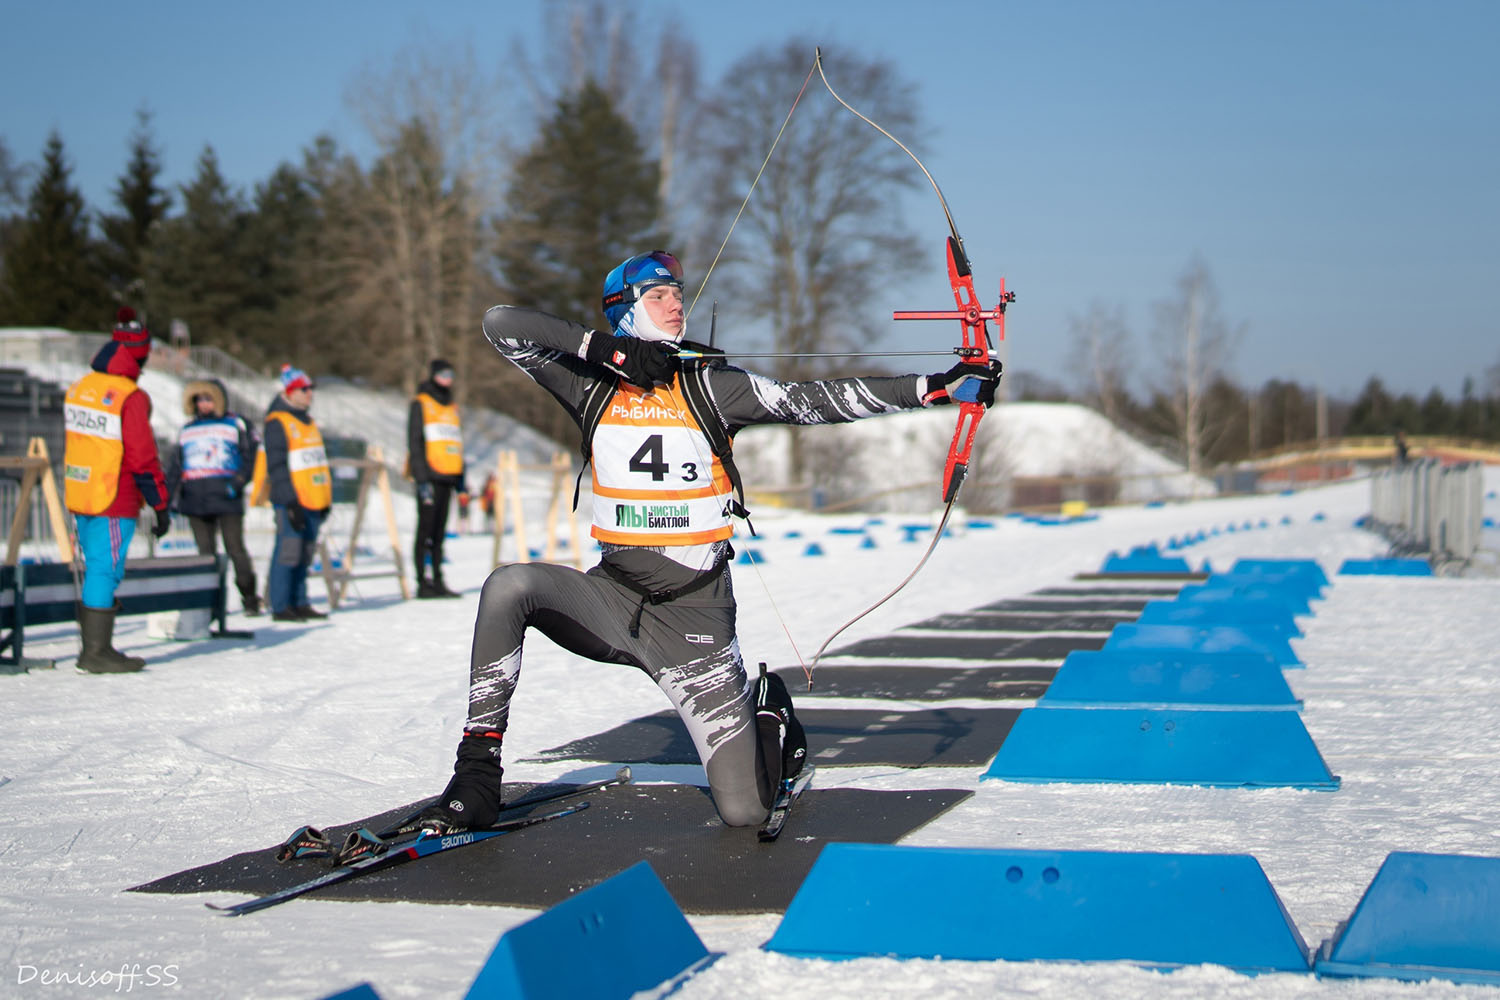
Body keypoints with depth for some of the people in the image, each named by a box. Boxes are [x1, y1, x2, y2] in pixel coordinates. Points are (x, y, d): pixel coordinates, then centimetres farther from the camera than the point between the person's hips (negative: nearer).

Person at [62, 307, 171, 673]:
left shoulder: (79, 389, 9)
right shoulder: (131, 397, -16)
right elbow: (143, 458, -15)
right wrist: (161, 505, -8)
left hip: (80, 497, 8)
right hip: (115, 503, -8)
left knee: (95, 570, 14)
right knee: (106, 570, -3)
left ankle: (91, 647, 19)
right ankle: (97, 652, 0)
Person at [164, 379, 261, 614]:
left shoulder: (236, 425, 8)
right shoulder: (187, 429, 21)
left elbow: (250, 454, 0)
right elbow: (175, 464, 22)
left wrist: (238, 481, -13)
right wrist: (169, 495, 14)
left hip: (227, 498, -4)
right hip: (195, 500, 4)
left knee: (235, 548, -7)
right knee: (206, 552, 2)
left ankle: (250, 597, 1)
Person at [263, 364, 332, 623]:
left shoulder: (306, 422, 19)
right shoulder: (277, 423, -7)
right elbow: (276, 466, -13)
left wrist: (325, 500, 19)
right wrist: (290, 502, -18)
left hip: (312, 501, 8)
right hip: (291, 502, -8)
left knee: (305, 554, 10)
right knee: (289, 551, -9)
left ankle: (299, 603, 15)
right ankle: (280, 607, -5)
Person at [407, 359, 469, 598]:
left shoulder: (452, 409, 21)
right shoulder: (421, 404, 0)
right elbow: (415, 443, -7)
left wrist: (461, 485, 18)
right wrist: (422, 479, -16)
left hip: (447, 479, 7)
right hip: (429, 477, -6)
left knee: (439, 533, 7)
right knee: (426, 530, -6)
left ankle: (437, 581, 9)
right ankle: (423, 582, -6)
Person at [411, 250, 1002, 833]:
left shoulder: (708, 388, -2)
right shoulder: (593, 388, 2)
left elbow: (817, 401, -8)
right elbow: (501, 324, -5)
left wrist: (938, 387, -16)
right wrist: (608, 349, -13)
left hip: (693, 617, -2)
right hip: (612, 595, 2)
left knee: (744, 808, -9)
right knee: (508, 586, -27)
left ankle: (767, 710, 28)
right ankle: (477, 775, -16)